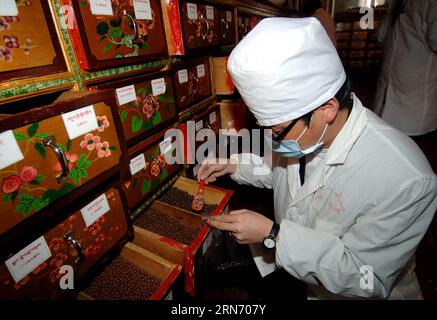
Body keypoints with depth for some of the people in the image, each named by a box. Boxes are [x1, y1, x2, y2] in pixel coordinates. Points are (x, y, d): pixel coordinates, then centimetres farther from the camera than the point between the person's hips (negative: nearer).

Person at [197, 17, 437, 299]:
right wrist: (235, 166, -8)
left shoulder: (406, 181, -33)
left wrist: (271, 235, -30)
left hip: (342, 291, -3)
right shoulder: (299, 127, -13)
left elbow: (366, 280, -24)